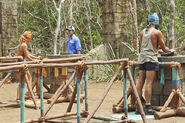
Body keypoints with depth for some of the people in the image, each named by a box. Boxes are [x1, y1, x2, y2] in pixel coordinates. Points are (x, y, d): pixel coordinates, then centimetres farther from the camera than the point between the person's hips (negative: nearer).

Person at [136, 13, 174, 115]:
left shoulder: (142, 32, 13)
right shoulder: (157, 32, -4)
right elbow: (164, 48, 1)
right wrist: (170, 51, 21)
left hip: (142, 58, 6)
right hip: (151, 59, -6)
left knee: (140, 82, 5)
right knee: (149, 83, -8)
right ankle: (148, 107, -9)